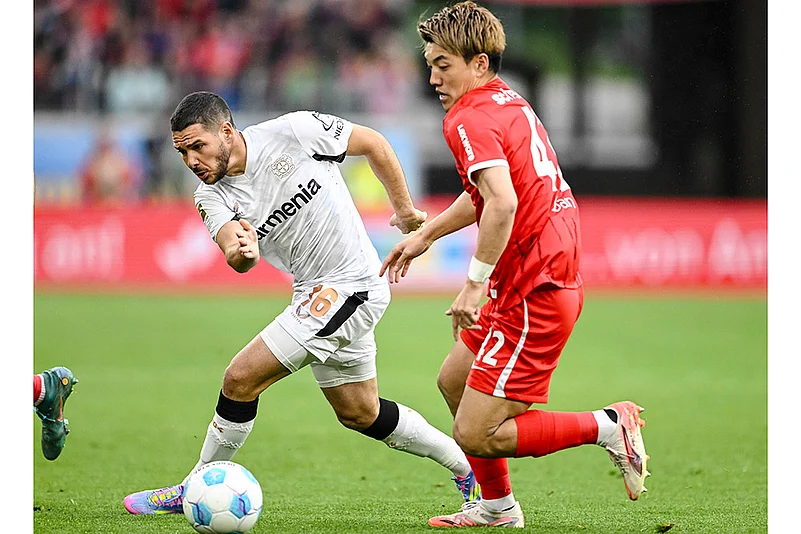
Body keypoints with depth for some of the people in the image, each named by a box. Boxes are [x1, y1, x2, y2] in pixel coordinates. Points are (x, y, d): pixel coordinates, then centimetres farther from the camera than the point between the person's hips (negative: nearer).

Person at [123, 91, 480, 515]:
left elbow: (373, 144, -4)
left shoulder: (293, 132, -17)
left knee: (240, 379, -12)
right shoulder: (211, 196, -2)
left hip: (350, 286, -8)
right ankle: (466, 466, 36)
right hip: (313, 295, 8)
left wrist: (405, 210, 3)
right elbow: (240, 260, -21)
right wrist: (239, 250, -45)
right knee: (360, 414, 19)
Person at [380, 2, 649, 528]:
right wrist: (426, 234, 37)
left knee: (475, 434, -9)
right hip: (559, 279, 10)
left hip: (532, 294, -10)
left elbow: (502, 202, -31)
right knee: (453, 380, 25)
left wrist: (477, 283, -26)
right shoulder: (511, 103, 15)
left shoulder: (469, 119, -15)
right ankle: (497, 507, 33)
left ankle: (609, 426, -4)